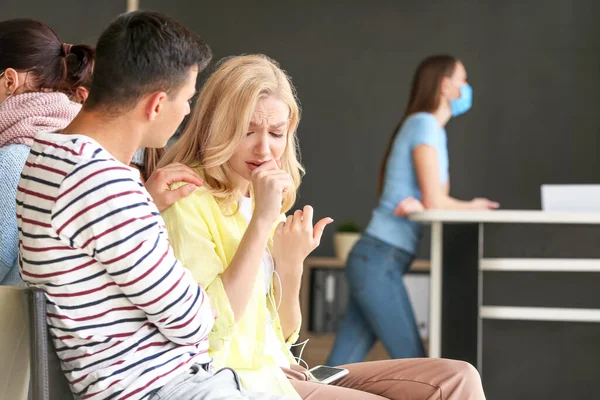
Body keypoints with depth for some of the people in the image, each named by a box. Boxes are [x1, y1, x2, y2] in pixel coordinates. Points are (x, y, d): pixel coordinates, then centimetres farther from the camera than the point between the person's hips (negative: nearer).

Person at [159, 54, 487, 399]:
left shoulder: (253, 202, 16)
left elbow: (283, 335, 15)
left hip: (279, 370, 8)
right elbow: (210, 328, -22)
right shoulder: (188, 200, -10)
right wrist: (262, 220, -22)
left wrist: (290, 264, -3)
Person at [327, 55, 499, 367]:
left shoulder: (425, 126, 20)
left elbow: (434, 198, 11)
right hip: (380, 262, -9)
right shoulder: (425, 124, -8)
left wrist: (419, 206, -11)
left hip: (374, 261, 9)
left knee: (339, 369, 4)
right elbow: (434, 201, -14)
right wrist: (474, 207, 4)